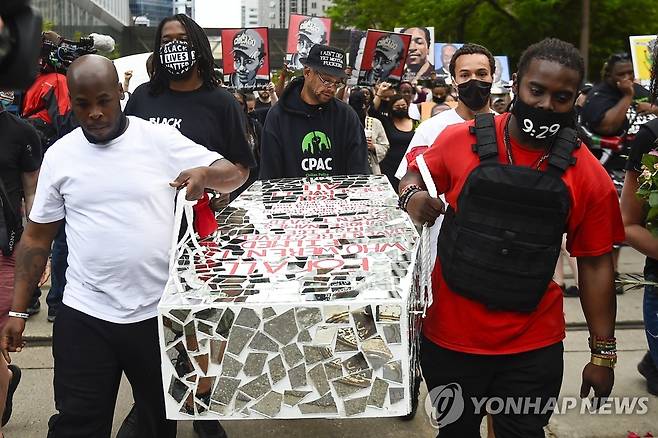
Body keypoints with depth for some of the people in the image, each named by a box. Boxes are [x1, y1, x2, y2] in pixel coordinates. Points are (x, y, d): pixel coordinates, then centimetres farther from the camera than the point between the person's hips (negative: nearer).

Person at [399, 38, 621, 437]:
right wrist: (412, 195, -13)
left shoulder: (590, 176, -6)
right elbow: (415, 175, 11)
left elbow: (595, 264, 1)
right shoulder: (460, 141, -7)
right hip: (450, 335, 0)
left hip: (534, 348, 0)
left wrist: (603, 353, 2)